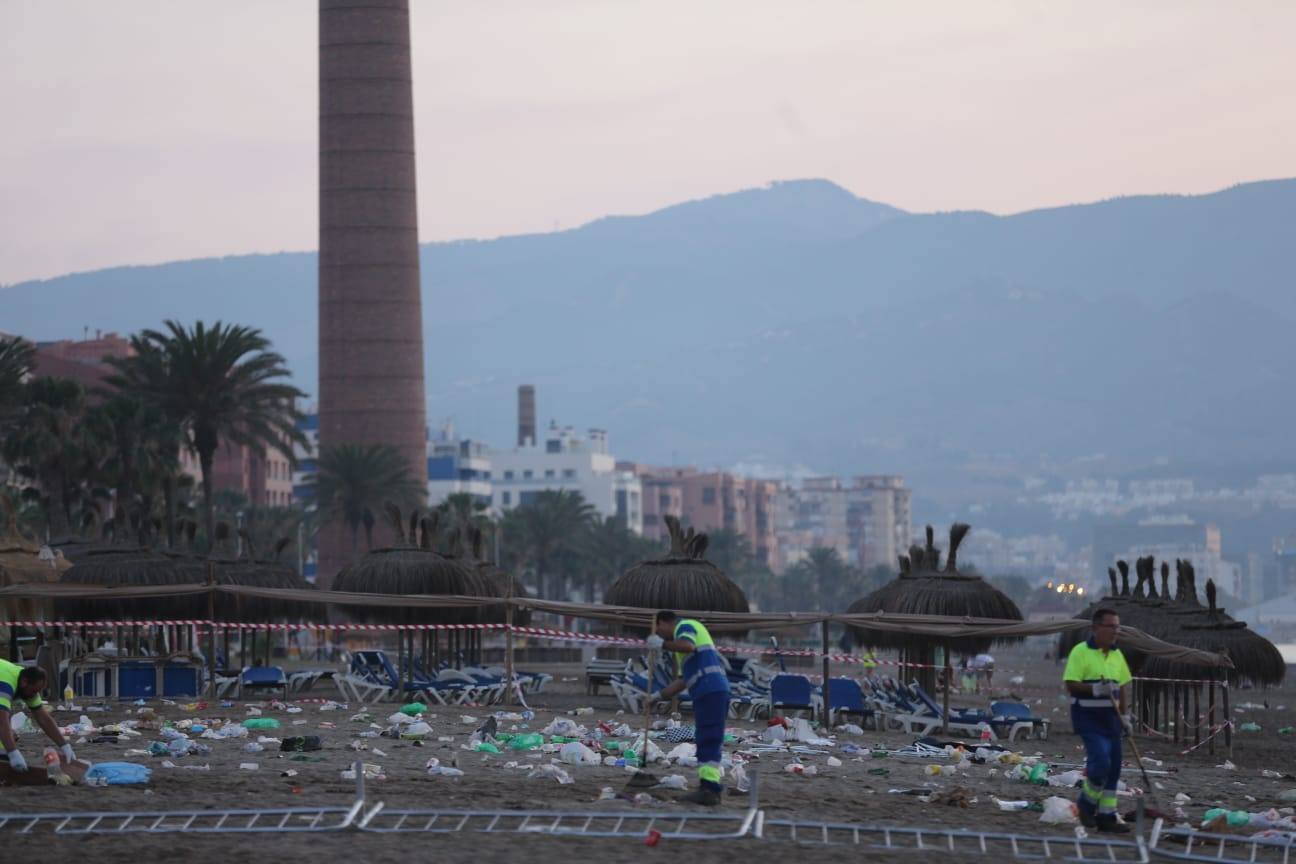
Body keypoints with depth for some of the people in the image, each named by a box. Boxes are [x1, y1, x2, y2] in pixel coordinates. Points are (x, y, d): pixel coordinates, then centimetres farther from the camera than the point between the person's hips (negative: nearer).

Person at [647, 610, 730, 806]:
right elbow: (682, 681, 30)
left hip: (711, 690, -10)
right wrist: (659, 695, 29)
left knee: (708, 741, -14)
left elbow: (688, 646, -21)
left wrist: (662, 643, -10)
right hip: (708, 693, 10)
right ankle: (711, 788, 14)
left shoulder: (685, 626, 2)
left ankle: (709, 789, -19)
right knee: (707, 741, 12)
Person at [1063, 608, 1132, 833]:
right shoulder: (1080, 652, -9)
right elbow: (1071, 685, -14)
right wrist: (1095, 689, -26)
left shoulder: (1117, 654, 12)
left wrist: (1123, 715, 12)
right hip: (1088, 716, -7)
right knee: (1100, 761, -18)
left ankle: (1106, 816, 12)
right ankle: (1087, 802, 7)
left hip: (1110, 717, 7)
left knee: (1113, 768, 5)